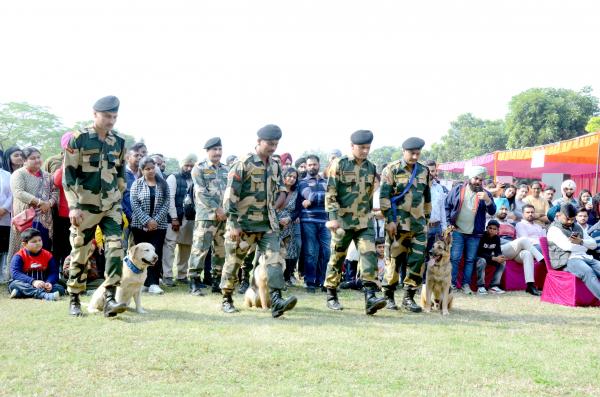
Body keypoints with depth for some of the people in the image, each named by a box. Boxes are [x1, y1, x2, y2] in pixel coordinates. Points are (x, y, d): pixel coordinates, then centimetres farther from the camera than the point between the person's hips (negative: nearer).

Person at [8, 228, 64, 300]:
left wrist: (49, 283, -26)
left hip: (43, 286, 3)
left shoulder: (48, 255, 5)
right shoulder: (19, 256, -6)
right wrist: (33, 281, -35)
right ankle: (44, 295, -58)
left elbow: (54, 273, -1)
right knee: (14, 284, -33)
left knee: (60, 288, -22)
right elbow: (15, 273, -20)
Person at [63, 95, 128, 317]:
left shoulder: (119, 142, 6)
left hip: (111, 205, 3)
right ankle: (74, 301, 16)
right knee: (80, 252, 4)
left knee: (115, 247, -12)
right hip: (85, 206, -3)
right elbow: (68, 174, -9)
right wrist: (74, 206, -15)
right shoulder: (78, 139, -7)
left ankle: (110, 299, -13)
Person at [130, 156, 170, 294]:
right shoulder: (137, 184, 3)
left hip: (159, 225, 0)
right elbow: (134, 204, -5)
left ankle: (153, 283, -8)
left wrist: (156, 220, -11)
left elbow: (166, 204, 0)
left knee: (156, 254, -7)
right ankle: (142, 282, 12)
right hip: (140, 225, 0)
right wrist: (147, 221, -14)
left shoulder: (163, 184, 6)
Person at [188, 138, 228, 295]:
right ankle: (194, 283, -5)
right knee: (200, 248, -9)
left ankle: (216, 282, 16)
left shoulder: (226, 170, 15)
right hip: (206, 215, -5)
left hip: (224, 216, 5)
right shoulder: (199, 169, 0)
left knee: (221, 250, 8)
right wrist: (217, 209, -14)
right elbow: (201, 192, -9)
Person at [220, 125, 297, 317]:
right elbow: (231, 194, -13)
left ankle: (276, 301, -17)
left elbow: (279, 190, 23)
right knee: (233, 262, 7)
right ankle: (227, 300, 22)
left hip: (268, 224, 5)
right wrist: (234, 223, -16)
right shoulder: (244, 164, -11)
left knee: (274, 259, -10)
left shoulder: (275, 166, 9)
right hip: (244, 224, -5)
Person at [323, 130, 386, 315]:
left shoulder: (371, 168, 10)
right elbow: (330, 193, -10)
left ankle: (370, 297, -19)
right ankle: (331, 296, 21)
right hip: (343, 221, -4)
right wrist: (333, 217, -18)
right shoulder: (339, 165, -5)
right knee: (337, 258, 7)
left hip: (365, 222, 4)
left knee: (369, 255, -12)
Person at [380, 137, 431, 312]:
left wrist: (427, 219, 19)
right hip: (398, 223, -4)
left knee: (418, 261, -1)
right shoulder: (392, 170, -3)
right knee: (393, 260, 0)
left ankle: (409, 297, 7)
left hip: (418, 224, 4)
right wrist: (390, 219, -13)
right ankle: (388, 296, 11)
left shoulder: (424, 171, 12)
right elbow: (384, 196, -7)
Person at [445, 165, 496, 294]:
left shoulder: (485, 194, 5)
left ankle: (466, 284, 15)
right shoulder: (458, 189, 2)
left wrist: (487, 200, -22)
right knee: (455, 258, -2)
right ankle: (452, 283, 5)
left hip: (475, 233, 2)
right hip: (457, 231, -2)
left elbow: (492, 212, -3)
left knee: (470, 260, 7)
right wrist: (449, 223, -3)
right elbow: (447, 206, 5)